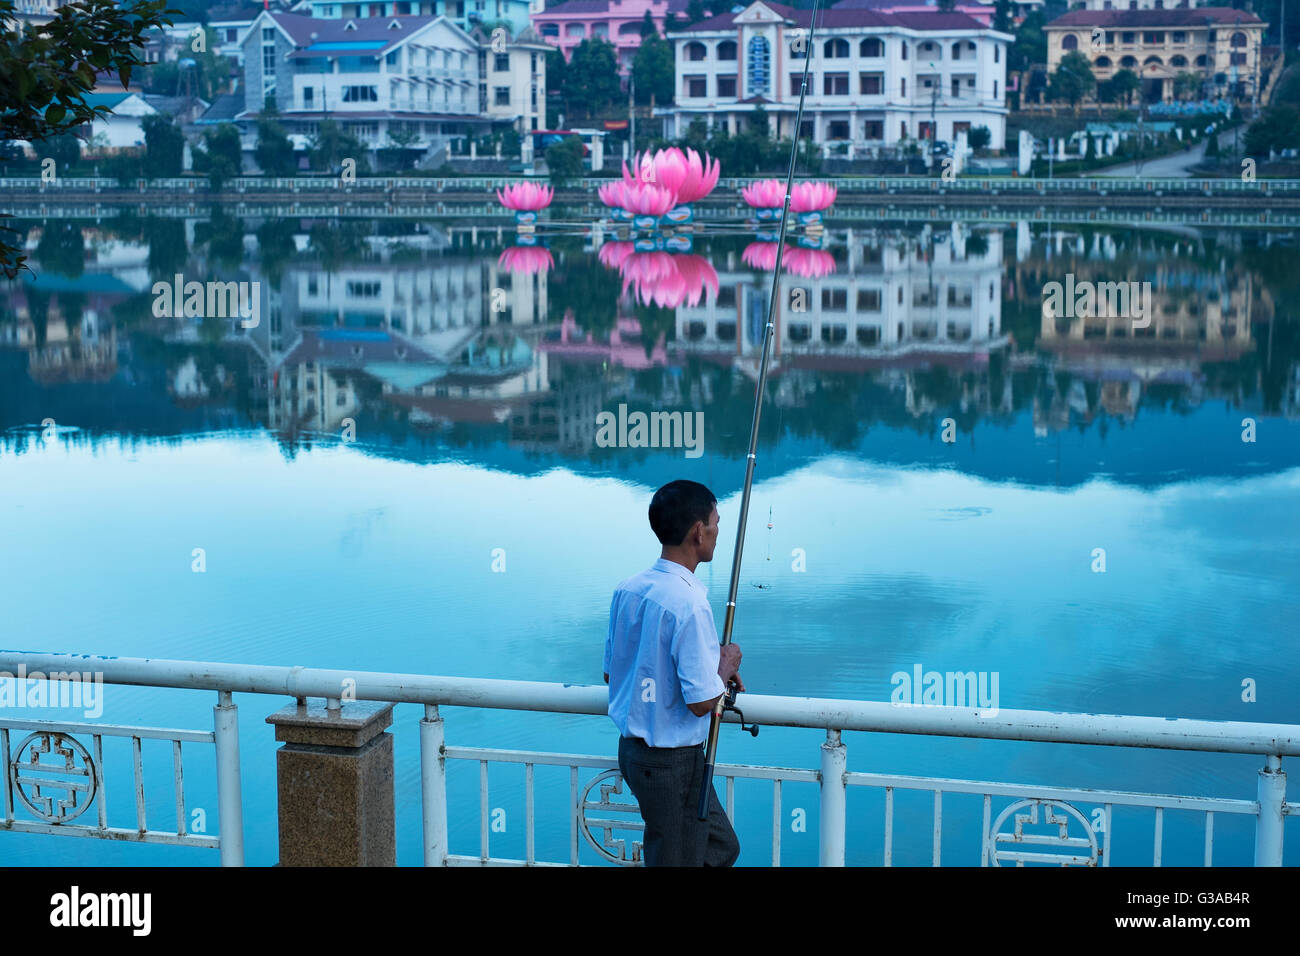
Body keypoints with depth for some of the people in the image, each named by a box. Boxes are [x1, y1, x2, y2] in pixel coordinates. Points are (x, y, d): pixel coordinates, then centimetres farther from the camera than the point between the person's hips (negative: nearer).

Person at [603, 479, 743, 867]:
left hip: (632, 748, 9)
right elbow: (702, 702, -23)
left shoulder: (628, 589, 2)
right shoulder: (689, 604, -24)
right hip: (673, 759, -9)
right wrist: (725, 667, -3)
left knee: (722, 847, 21)